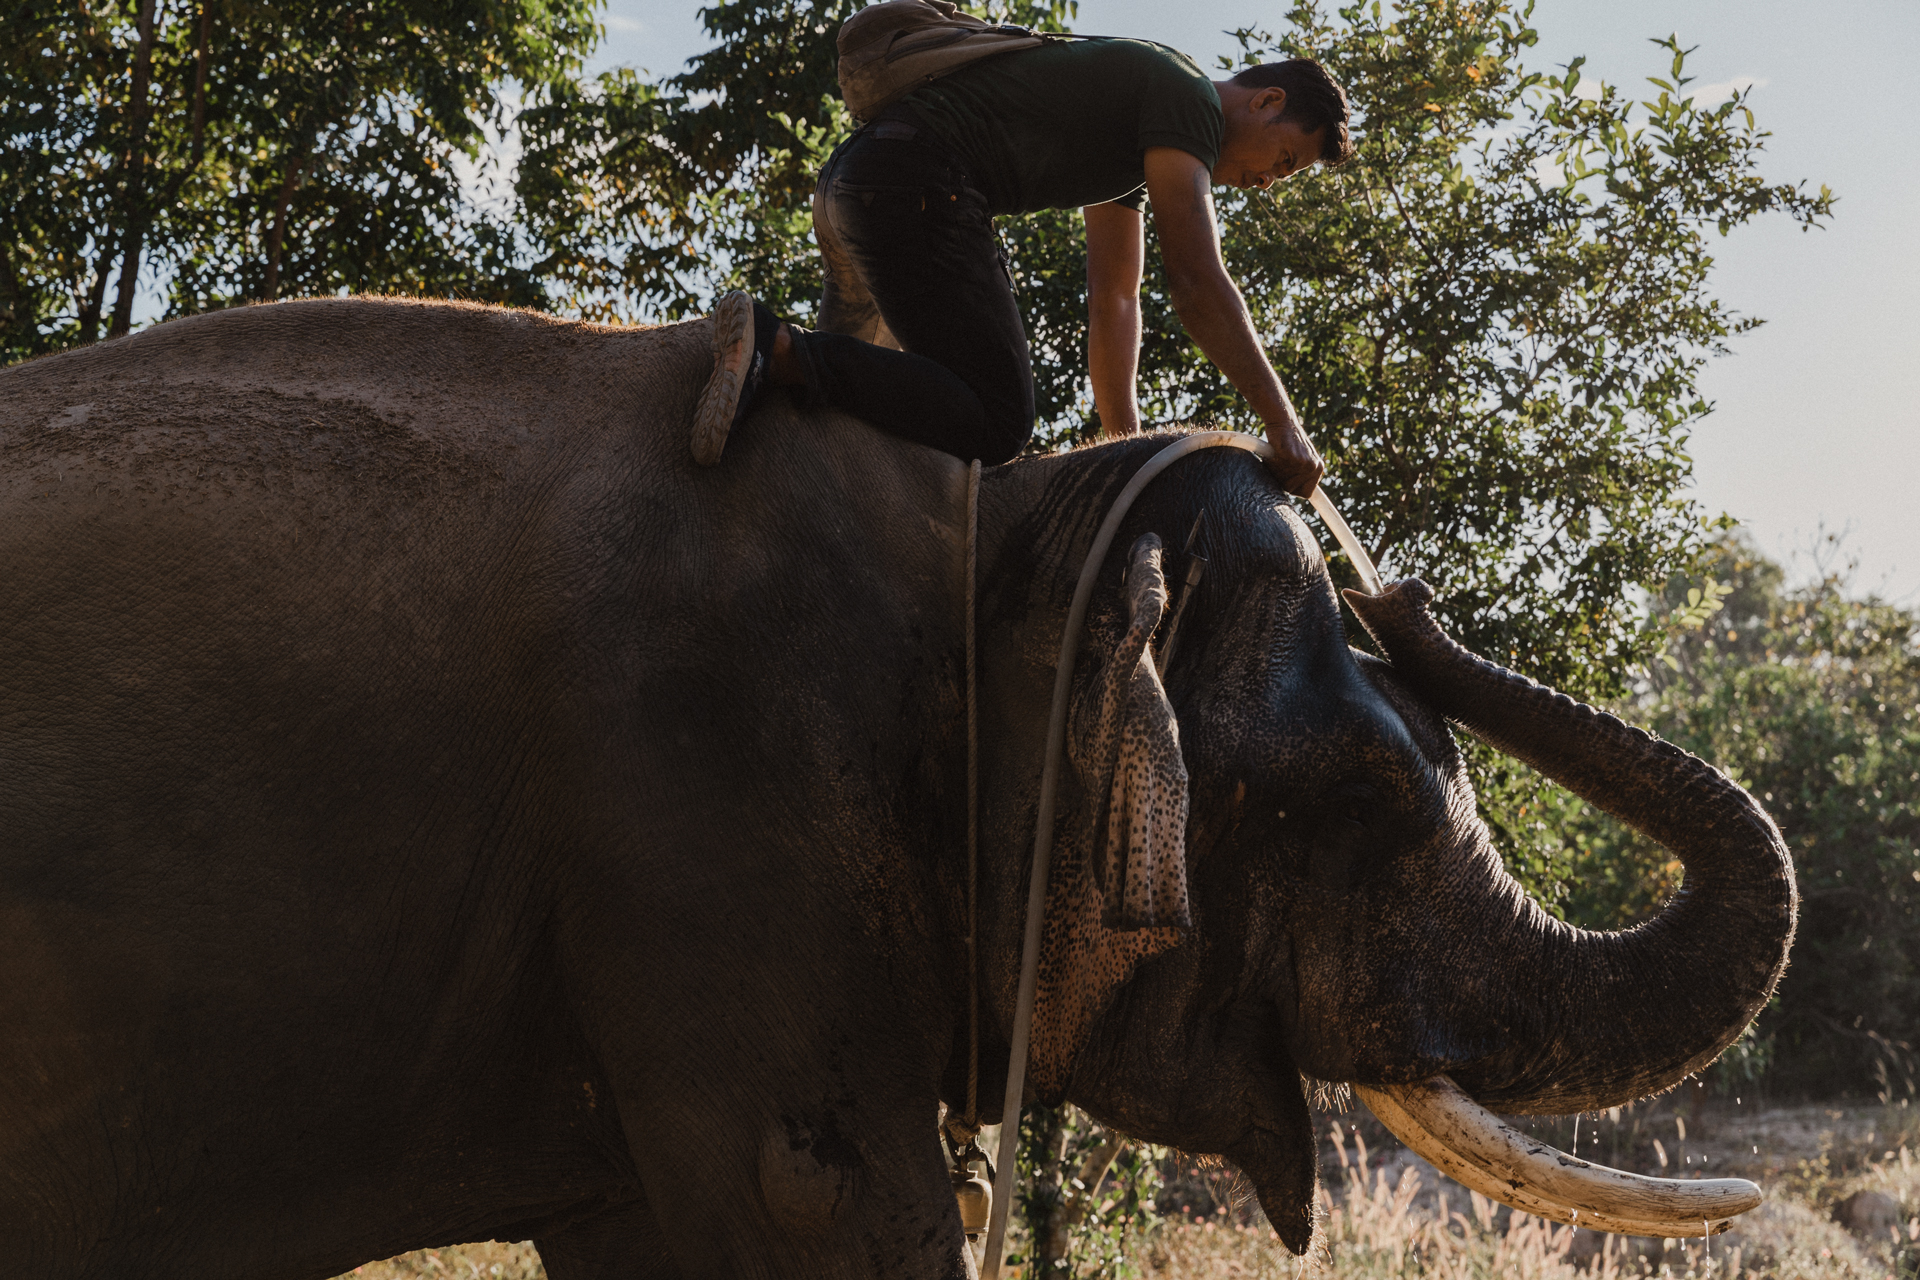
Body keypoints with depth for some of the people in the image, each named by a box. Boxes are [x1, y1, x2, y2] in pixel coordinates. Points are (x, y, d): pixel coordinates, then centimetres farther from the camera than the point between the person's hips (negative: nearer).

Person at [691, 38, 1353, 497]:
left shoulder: (1140, 146, 29)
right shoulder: (1188, 97, -1)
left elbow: (1113, 300, 28)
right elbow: (1197, 284, -11)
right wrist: (1283, 424, -9)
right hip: (914, 183, -11)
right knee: (996, 423, -18)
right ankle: (771, 344, -27)